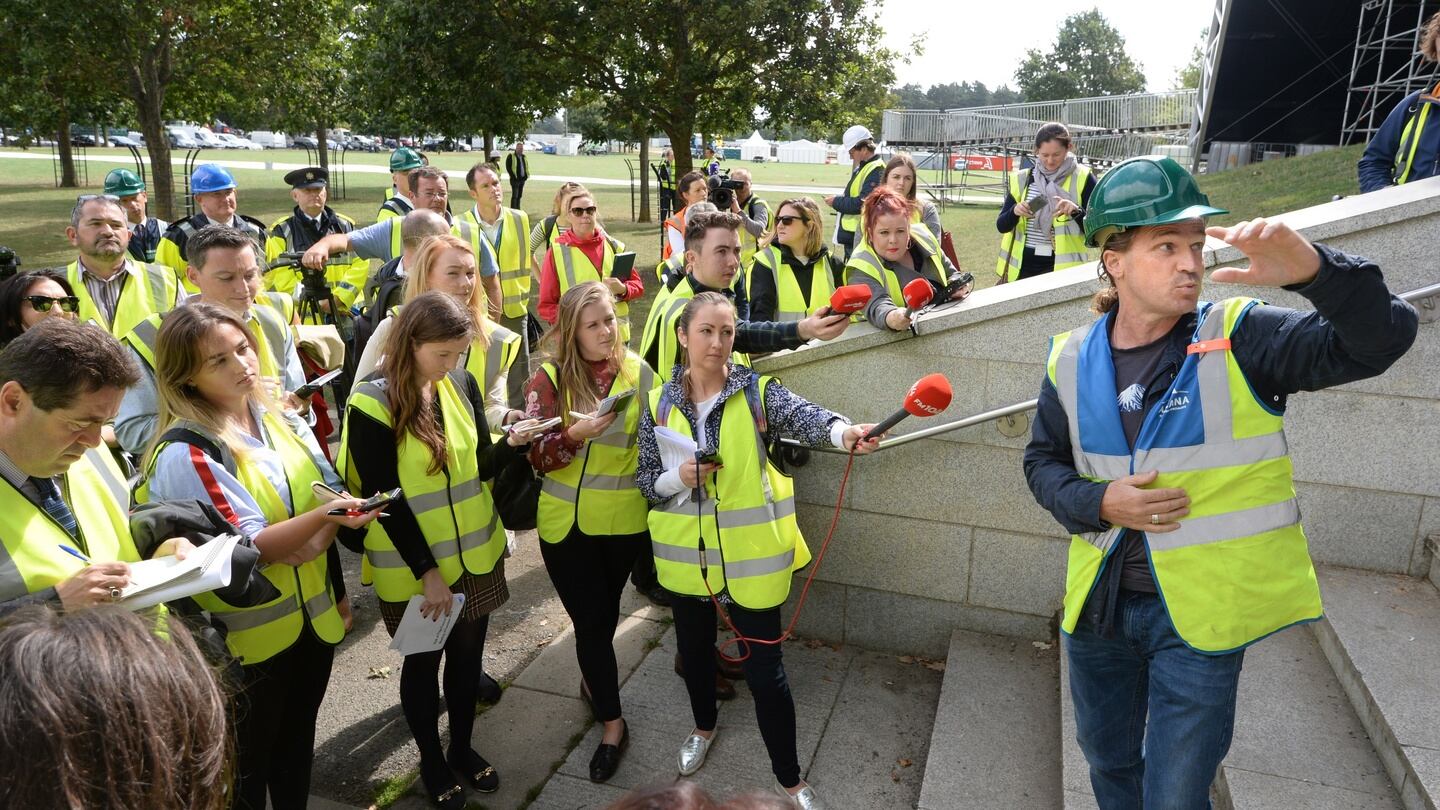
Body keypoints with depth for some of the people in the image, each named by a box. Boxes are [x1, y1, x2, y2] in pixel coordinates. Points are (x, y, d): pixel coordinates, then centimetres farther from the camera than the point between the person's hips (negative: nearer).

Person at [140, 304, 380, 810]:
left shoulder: (278, 420, 1)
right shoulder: (184, 452, -20)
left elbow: (331, 495, 3)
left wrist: (312, 546, -17)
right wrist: (322, 516, -35)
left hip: (313, 616, 6)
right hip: (248, 636, -6)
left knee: (298, 748, 23)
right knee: (247, 767, 14)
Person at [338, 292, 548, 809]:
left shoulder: (463, 385, -3)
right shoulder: (373, 402, -18)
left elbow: (480, 467, 3)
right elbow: (385, 497, -17)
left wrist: (511, 444, -18)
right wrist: (426, 570, -15)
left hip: (475, 554, 5)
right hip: (411, 567, -4)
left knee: (467, 655, 19)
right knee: (423, 665, 15)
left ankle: (463, 748, 41)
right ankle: (431, 761, 38)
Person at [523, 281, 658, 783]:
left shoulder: (637, 372, -7)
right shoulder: (549, 378, -10)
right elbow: (535, 456, -13)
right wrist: (575, 434, -29)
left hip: (624, 519, 2)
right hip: (567, 521, -1)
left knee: (605, 611, 21)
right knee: (590, 618, 5)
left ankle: (592, 678, 50)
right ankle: (612, 722, 23)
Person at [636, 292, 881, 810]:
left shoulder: (758, 393, -10)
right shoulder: (659, 403, -3)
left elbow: (806, 418, -30)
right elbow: (645, 479, 2)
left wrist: (844, 433, -51)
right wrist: (678, 479, -20)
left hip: (750, 554, -3)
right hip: (687, 553, 3)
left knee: (764, 668, 3)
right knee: (694, 647, 24)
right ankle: (704, 727, 55)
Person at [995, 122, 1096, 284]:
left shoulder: (1082, 179, -2)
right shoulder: (1021, 179, 6)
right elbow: (1001, 226, 4)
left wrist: (1076, 212, -22)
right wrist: (1014, 212, -15)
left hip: (1063, 266, -3)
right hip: (1021, 265, 3)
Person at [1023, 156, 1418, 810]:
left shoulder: (1240, 338, -12)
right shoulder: (1073, 360, -3)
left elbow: (1382, 339, -21)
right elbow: (1043, 461, 5)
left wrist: (1315, 271, -39)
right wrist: (1099, 503, -13)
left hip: (1200, 612, -3)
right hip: (1099, 604, 3)